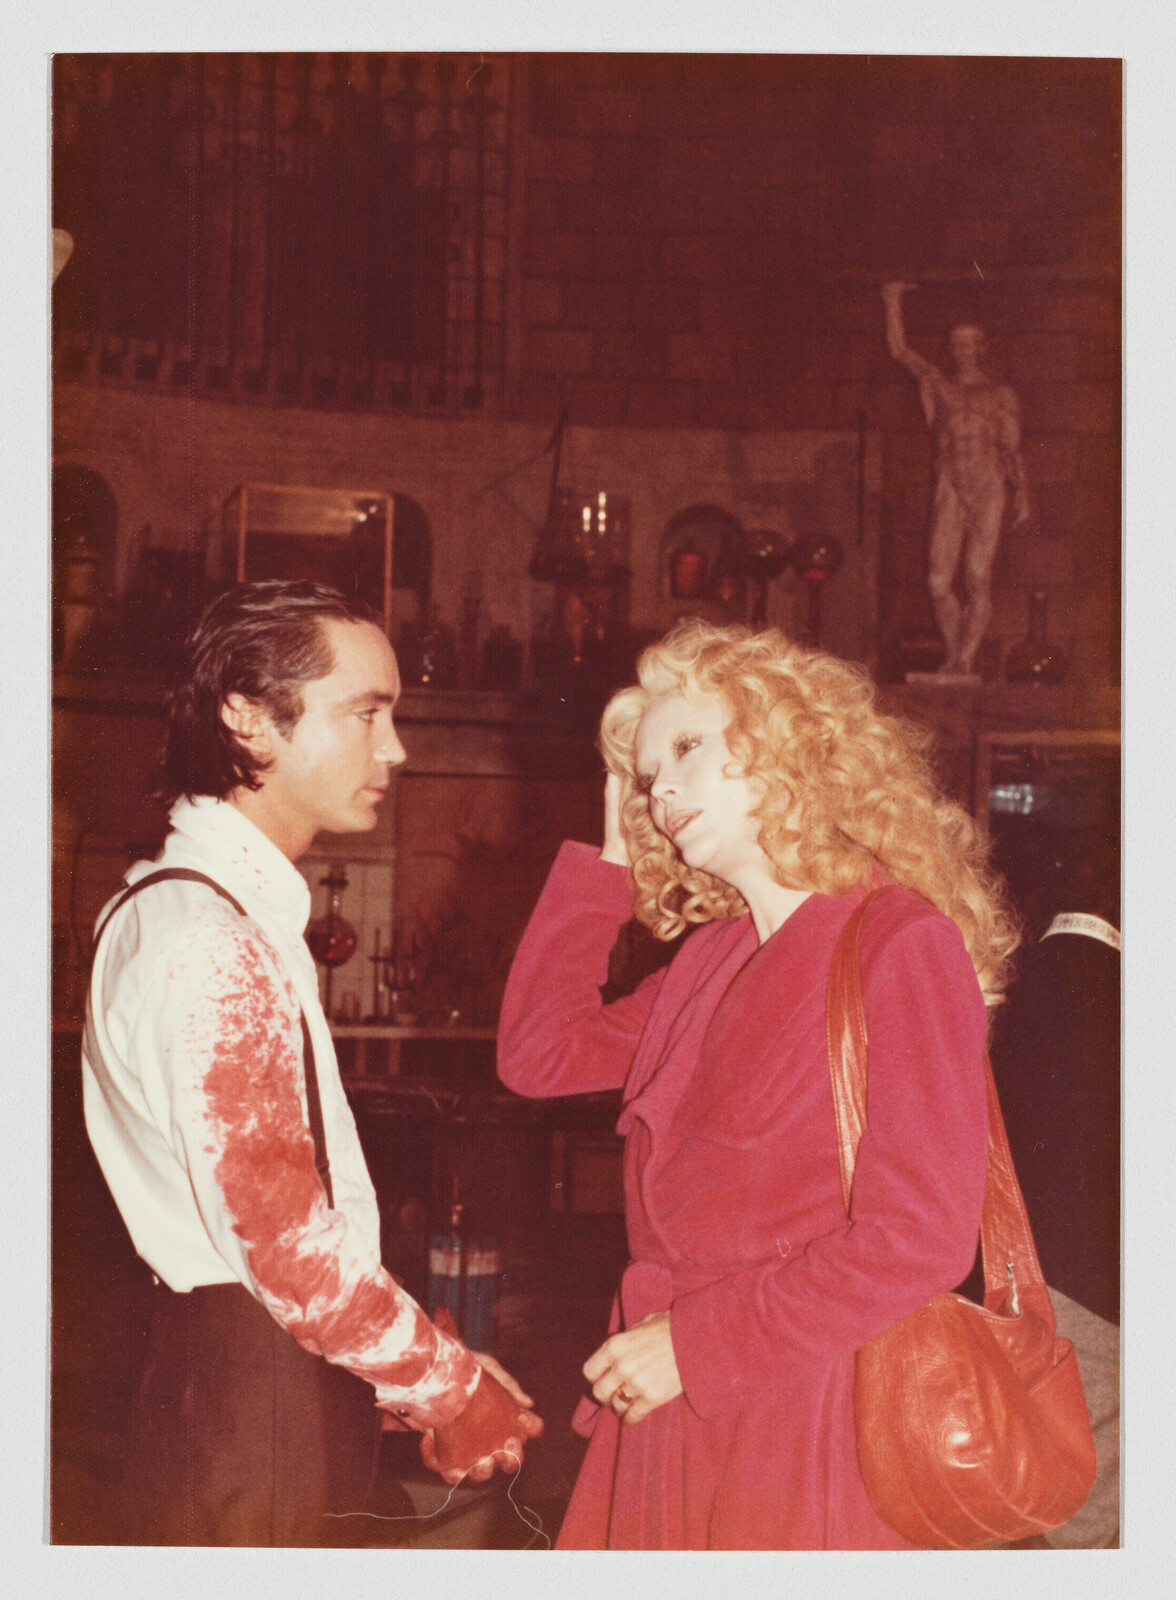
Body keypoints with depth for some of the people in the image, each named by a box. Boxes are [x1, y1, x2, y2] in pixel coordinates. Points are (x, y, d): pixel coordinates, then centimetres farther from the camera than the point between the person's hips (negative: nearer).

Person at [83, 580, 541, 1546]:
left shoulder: (226, 911, 14)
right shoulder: (213, 941, -19)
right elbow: (284, 1239, -22)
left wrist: (427, 1375, 9)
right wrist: (453, 1392, -10)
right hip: (255, 1407, -10)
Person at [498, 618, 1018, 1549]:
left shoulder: (904, 943, -11)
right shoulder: (711, 955, 12)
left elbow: (921, 1237, -17)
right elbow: (538, 1053, 13)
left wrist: (694, 1344, -15)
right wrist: (608, 862, 11)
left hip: (801, 1419, -6)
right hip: (670, 1410, 7)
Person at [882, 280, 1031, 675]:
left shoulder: (1000, 395, 15)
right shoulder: (937, 385, 18)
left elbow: (1013, 449, 10)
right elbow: (898, 348, 15)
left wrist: (1022, 494, 0)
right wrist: (893, 302, 11)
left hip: (989, 491, -1)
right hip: (950, 491, 1)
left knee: (978, 578, -10)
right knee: (939, 581, -7)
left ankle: (966, 659, -7)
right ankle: (954, 654, 7)